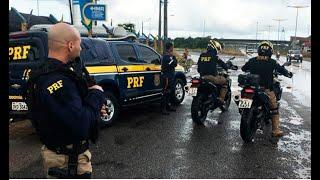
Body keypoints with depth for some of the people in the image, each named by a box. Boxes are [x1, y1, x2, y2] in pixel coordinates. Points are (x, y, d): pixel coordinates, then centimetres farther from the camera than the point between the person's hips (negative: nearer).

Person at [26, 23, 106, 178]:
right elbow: (81, 126, -34)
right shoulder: (57, 81, -29)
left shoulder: (44, 73, 4)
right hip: (68, 160, -10)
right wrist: (96, 95, -20)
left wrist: (93, 110, -1)